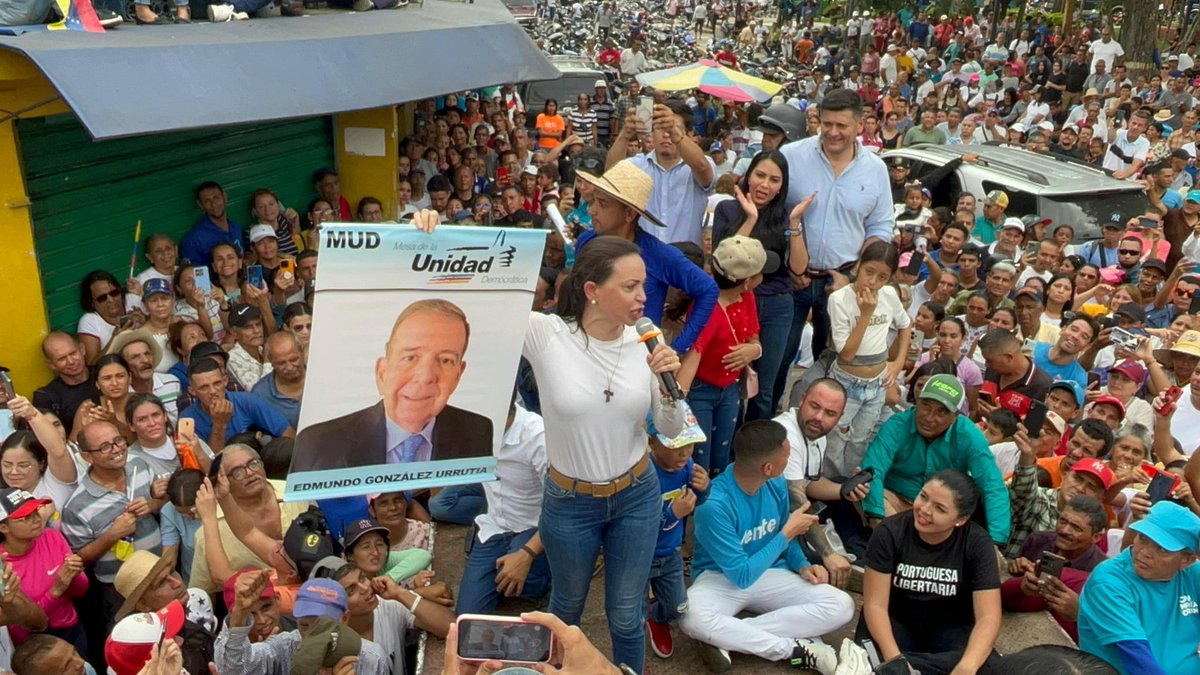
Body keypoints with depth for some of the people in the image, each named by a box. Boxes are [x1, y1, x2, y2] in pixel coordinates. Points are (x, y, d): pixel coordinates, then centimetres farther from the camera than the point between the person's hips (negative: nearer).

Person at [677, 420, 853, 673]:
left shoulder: (776, 483, -6)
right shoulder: (714, 504, -27)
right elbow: (741, 576, -22)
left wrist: (802, 565, -7)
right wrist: (788, 533, -17)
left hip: (769, 574, 6)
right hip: (720, 578, -6)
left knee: (841, 606, -17)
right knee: (693, 618, -39)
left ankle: (729, 638, -21)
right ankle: (796, 649, -24)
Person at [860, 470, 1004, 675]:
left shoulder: (976, 542, -15)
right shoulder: (890, 532, -17)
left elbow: (988, 616, -21)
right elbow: (875, 605, -18)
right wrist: (894, 658, -36)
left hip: (949, 628, 3)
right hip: (896, 622, -2)